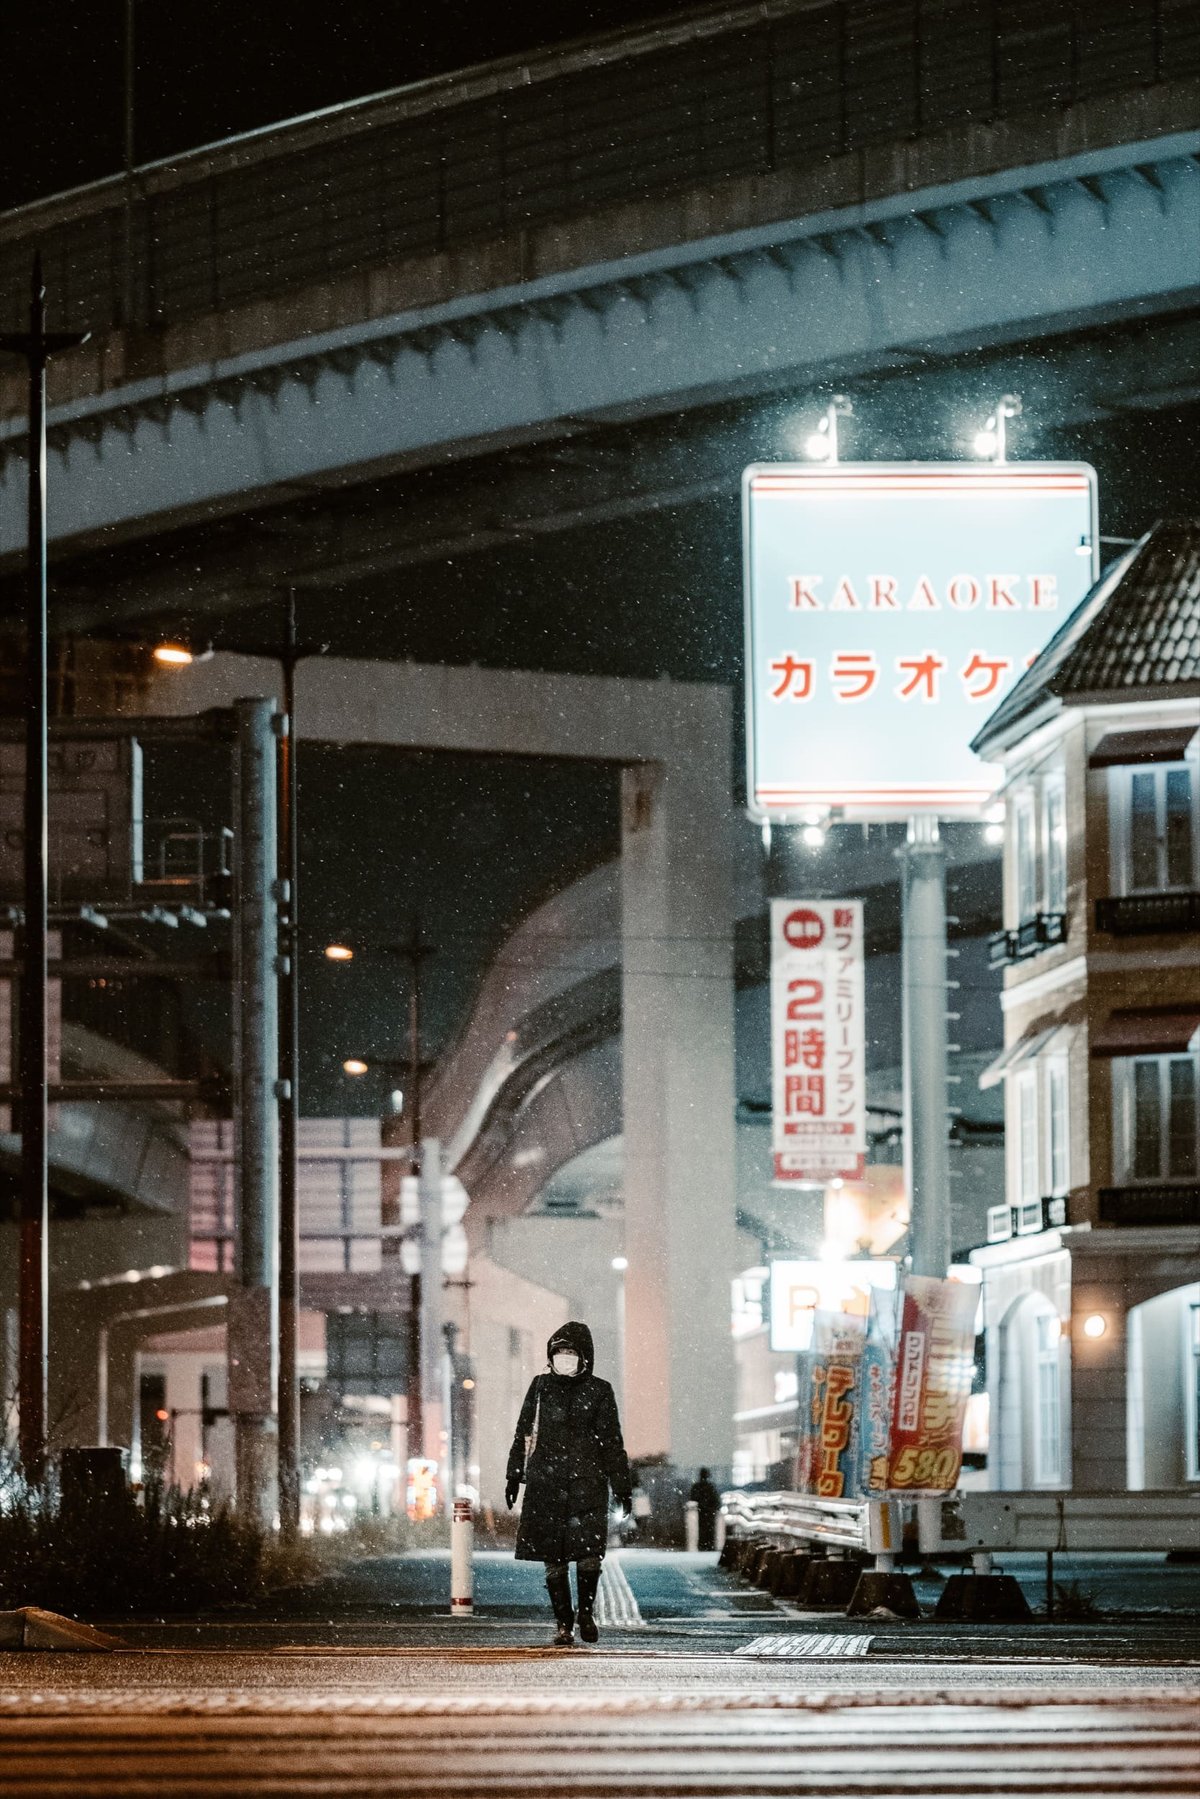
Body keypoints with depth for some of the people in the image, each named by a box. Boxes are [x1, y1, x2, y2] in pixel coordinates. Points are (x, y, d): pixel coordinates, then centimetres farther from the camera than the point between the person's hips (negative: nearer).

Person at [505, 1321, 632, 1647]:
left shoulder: (599, 1391, 7)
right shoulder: (541, 1387, 11)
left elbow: (611, 1442, 9)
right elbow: (524, 1434, 16)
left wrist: (621, 1485, 7)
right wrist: (515, 1476, 13)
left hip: (587, 1482, -2)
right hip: (545, 1483, 2)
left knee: (589, 1552, -14)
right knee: (554, 1558, -1)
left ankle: (586, 1612, 7)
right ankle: (563, 1622, 9)